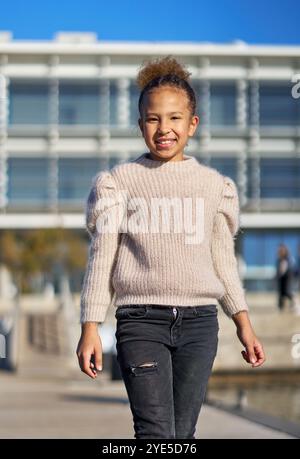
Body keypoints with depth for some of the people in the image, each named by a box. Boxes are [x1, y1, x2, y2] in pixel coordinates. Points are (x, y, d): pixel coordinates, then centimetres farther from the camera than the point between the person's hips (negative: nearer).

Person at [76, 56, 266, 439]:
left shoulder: (213, 184, 11)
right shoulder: (119, 181, 4)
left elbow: (223, 261, 15)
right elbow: (101, 259, 4)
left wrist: (243, 323, 8)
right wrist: (90, 328, -3)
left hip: (198, 321, 3)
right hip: (141, 320, -2)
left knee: (183, 434, 4)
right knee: (156, 436, -12)